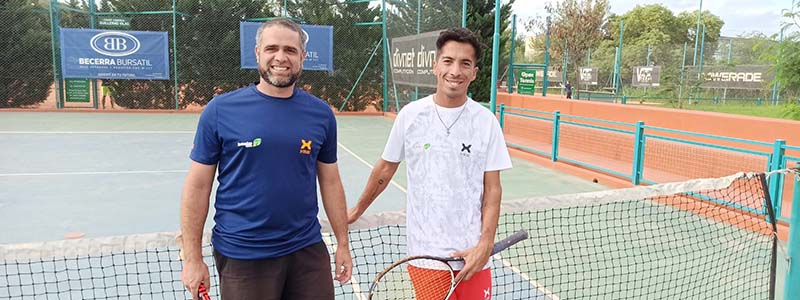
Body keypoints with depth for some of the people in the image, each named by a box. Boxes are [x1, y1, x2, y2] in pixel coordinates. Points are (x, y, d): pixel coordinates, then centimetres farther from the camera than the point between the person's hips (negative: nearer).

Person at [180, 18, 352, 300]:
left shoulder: (321, 113, 1)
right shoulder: (220, 110, -6)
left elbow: (330, 182, 8)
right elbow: (197, 186, -3)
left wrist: (342, 244, 8)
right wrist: (192, 258, -5)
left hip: (307, 250, 2)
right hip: (241, 255, -2)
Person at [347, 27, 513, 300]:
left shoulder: (486, 122, -3)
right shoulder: (410, 115, -3)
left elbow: (492, 190, -1)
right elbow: (385, 170, 10)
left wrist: (485, 245, -10)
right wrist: (357, 211, 17)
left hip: (472, 252, 1)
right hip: (425, 252, 0)